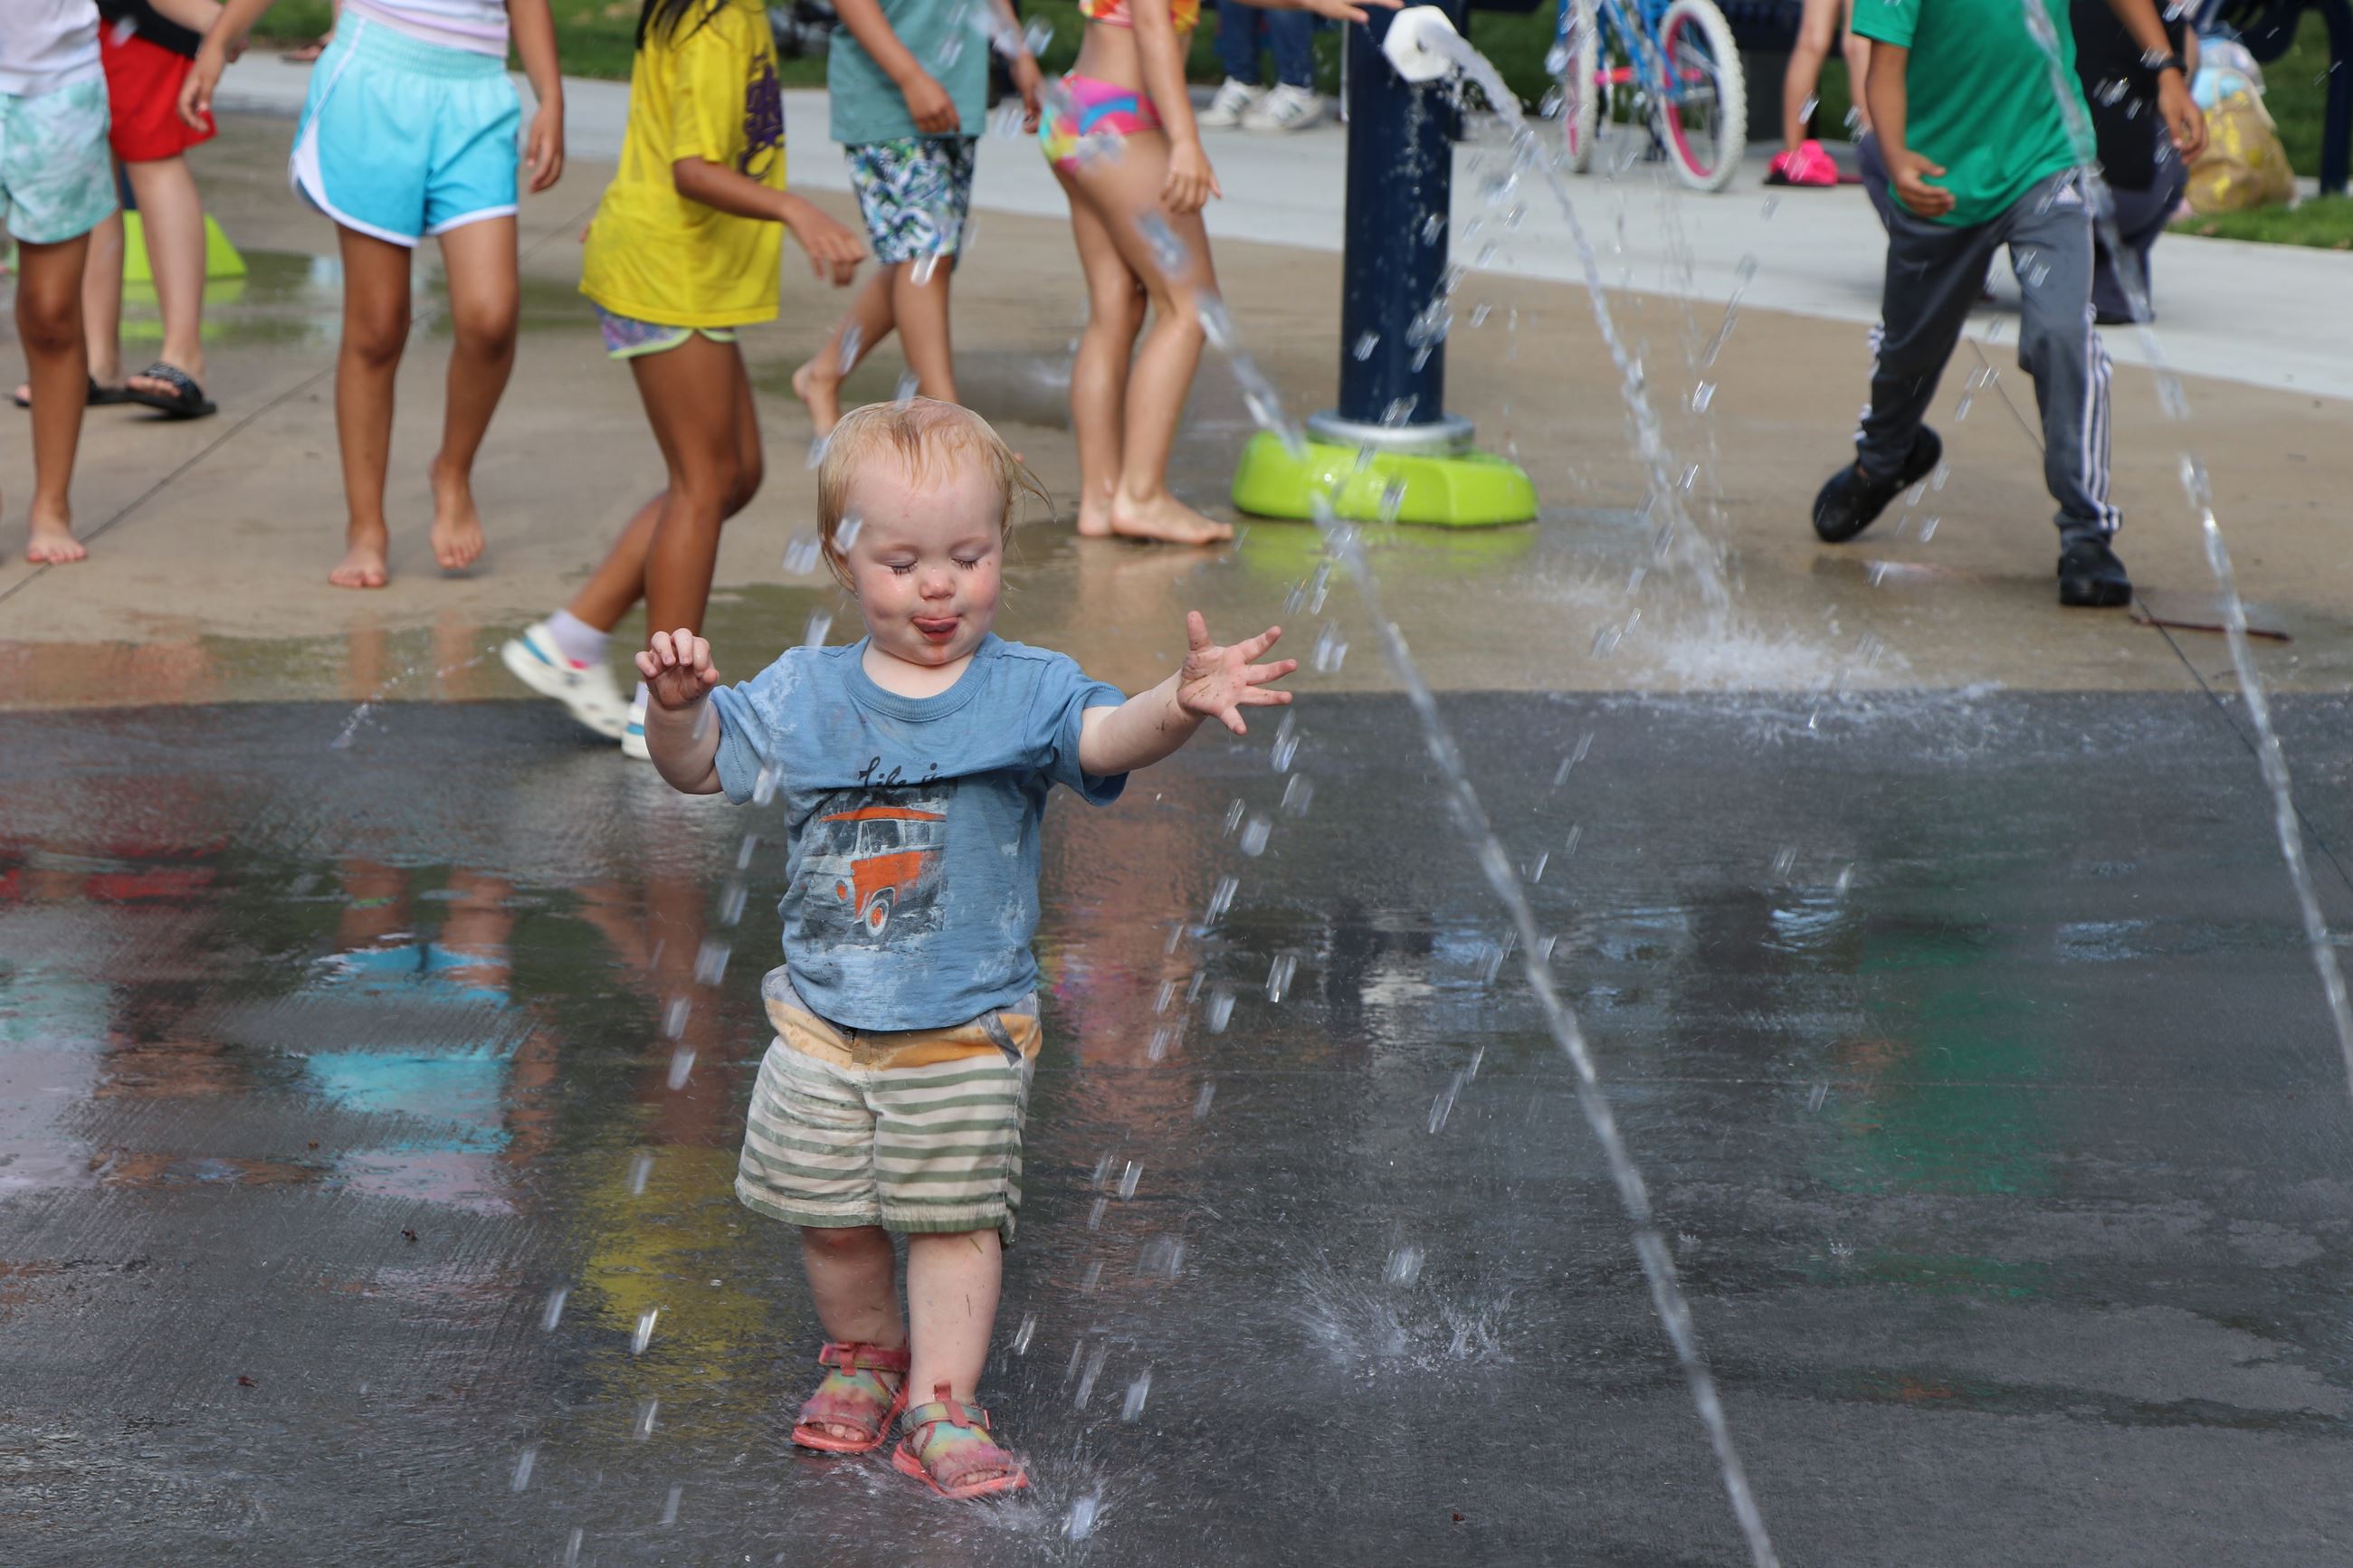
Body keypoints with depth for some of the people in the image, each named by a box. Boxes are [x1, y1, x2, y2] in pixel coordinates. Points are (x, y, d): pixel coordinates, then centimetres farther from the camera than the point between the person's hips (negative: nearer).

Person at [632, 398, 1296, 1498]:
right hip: (824, 1024, 3)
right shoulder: (803, 696, -1)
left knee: (956, 1216, 2)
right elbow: (699, 767, 5)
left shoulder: (1024, 693, -9)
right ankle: (864, 1353, 37)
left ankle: (944, 1407, 12)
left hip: (968, 1033, -2)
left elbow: (1105, 737, -26)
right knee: (830, 1219, 12)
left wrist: (1180, 704, -47)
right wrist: (678, 703, -17)